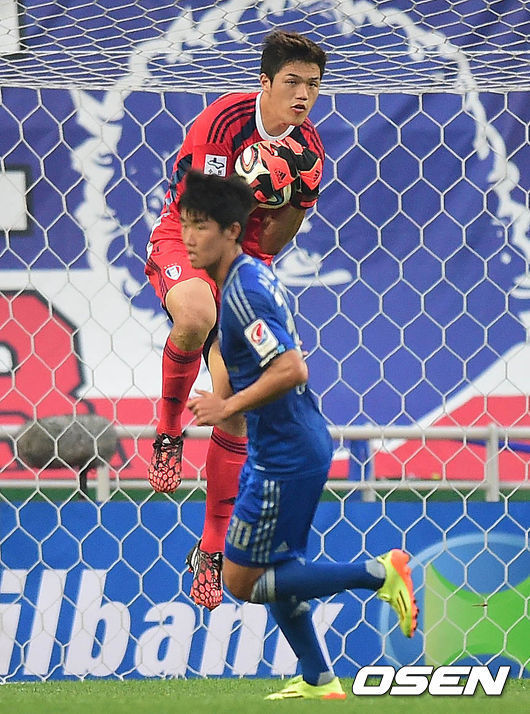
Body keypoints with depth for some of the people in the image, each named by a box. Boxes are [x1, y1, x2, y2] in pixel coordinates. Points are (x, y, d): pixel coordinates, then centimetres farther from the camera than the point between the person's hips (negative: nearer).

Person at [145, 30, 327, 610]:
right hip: (183, 244, -5)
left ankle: (212, 550, 8)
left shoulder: (307, 148, 1)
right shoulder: (224, 120, -16)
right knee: (196, 314, -41)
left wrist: (300, 198, -14)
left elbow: (268, 245, 4)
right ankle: (167, 432, -13)